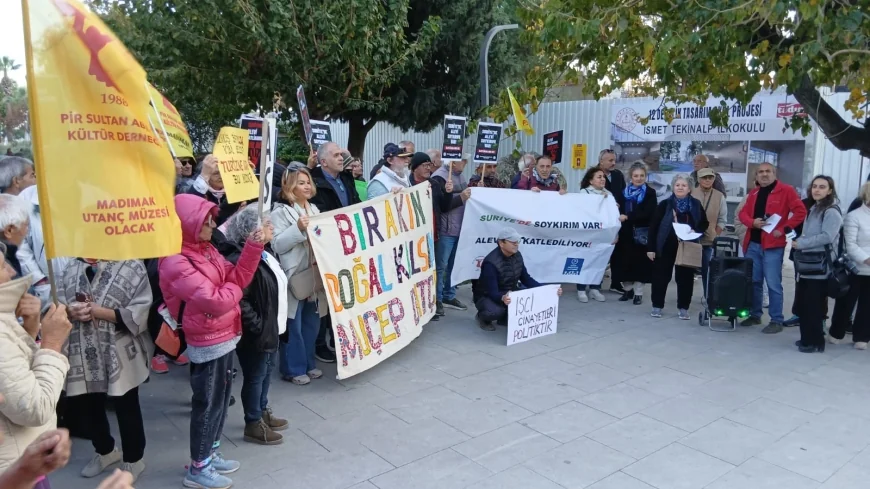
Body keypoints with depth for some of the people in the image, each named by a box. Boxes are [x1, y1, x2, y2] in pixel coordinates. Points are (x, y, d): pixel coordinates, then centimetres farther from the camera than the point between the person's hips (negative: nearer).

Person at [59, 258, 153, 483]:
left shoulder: (132, 267, -10)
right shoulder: (72, 268, 8)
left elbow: (138, 314, -16)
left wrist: (99, 311, -23)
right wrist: (71, 312, -13)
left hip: (120, 356, -5)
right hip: (81, 355, 5)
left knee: (127, 409, 11)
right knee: (89, 407, 21)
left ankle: (132, 459, 32)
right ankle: (105, 451, 46)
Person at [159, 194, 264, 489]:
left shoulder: (206, 249, 6)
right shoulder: (175, 263, -23)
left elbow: (236, 277, 3)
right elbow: (215, 301, -28)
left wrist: (253, 247, -8)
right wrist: (234, 289, -8)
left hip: (224, 338, 9)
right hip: (207, 343, -9)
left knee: (221, 399, 20)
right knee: (208, 404, 5)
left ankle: (210, 454, 37)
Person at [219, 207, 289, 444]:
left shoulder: (262, 253, 8)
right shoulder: (241, 260, -25)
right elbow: (239, 300, -29)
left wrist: (271, 325, 17)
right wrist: (257, 326, -23)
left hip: (271, 327, 10)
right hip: (256, 332, -10)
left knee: (266, 371, 22)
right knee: (255, 376, 5)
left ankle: (263, 412, 41)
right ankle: (253, 425, 22)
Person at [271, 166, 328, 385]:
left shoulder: (314, 209, 14)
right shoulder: (281, 212, -9)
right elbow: (277, 245, -18)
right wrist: (298, 228, -26)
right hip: (293, 277, -7)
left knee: (311, 323, 15)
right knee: (293, 326, 1)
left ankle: (308, 364, 28)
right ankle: (293, 369, 13)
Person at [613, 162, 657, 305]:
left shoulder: (650, 193, -1)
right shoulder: (624, 192, 10)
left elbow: (648, 213, -13)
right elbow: (619, 211, 8)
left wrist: (627, 217, -21)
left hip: (642, 233, -3)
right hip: (626, 232, 3)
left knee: (640, 262, 1)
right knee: (625, 261, 6)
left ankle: (638, 292, 11)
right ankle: (628, 289, 22)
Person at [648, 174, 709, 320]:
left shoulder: (696, 205, 2)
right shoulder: (665, 204, -5)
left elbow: (704, 224, 11)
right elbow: (654, 226, -5)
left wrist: (695, 231, -11)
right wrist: (650, 247, -8)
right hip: (666, 246, -1)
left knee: (685, 277, 8)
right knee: (661, 276, 4)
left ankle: (683, 308, 19)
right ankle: (657, 306, 17)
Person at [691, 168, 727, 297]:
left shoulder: (719, 196, 4)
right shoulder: (690, 194, -2)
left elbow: (722, 220, 7)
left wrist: (715, 236, -1)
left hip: (710, 242, 1)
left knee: (708, 272, 5)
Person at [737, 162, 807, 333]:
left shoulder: (786, 190, -3)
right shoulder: (753, 193, 15)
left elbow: (800, 211, -10)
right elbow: (743, 213, 14)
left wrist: (783, 229, -13)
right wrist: (752, 222, -7)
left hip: (773, 244, -6)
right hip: (753, 244, 6)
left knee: (773, 284, -5)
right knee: (753, 281, 12)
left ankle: (776, 320, 4)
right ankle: (755, 315, 24)